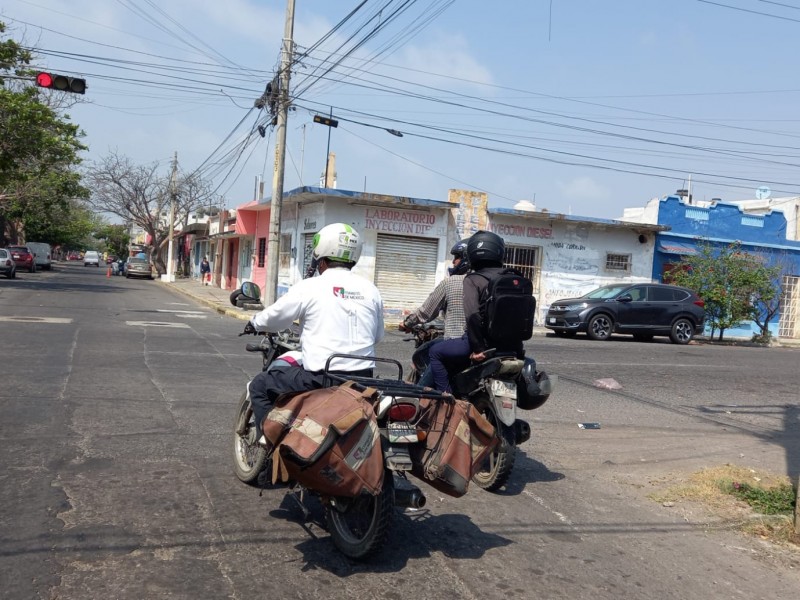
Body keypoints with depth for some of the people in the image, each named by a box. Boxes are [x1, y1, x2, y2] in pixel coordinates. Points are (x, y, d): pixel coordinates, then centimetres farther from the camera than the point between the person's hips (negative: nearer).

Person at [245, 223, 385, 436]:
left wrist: (255, 323, 28)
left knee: (260, 386, 14)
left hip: (321, 379, -5)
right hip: (363, 379, 5)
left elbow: (275, 316, 7)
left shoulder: (309, 287, -5)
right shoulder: (370, 290, 7)